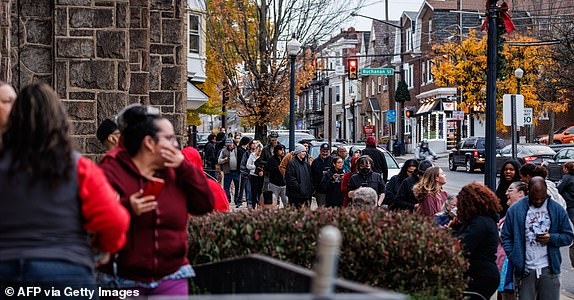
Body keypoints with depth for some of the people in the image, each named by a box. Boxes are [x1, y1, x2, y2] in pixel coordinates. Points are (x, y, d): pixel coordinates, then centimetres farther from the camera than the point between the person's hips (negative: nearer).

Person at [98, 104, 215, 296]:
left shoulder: (174, 172, 10)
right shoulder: (111, 172, -6)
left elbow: (206, 205, 5)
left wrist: (184, 168, -3)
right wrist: (127, 209, -28)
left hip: (170, 278, 4)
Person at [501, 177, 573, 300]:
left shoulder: (557, 210, 4)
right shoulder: (515, 210, 1)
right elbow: (506, 237, 4)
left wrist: (552, 238, -12)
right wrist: (514, 259, -8)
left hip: (549, 270, 1)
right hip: (525, 271, -1)